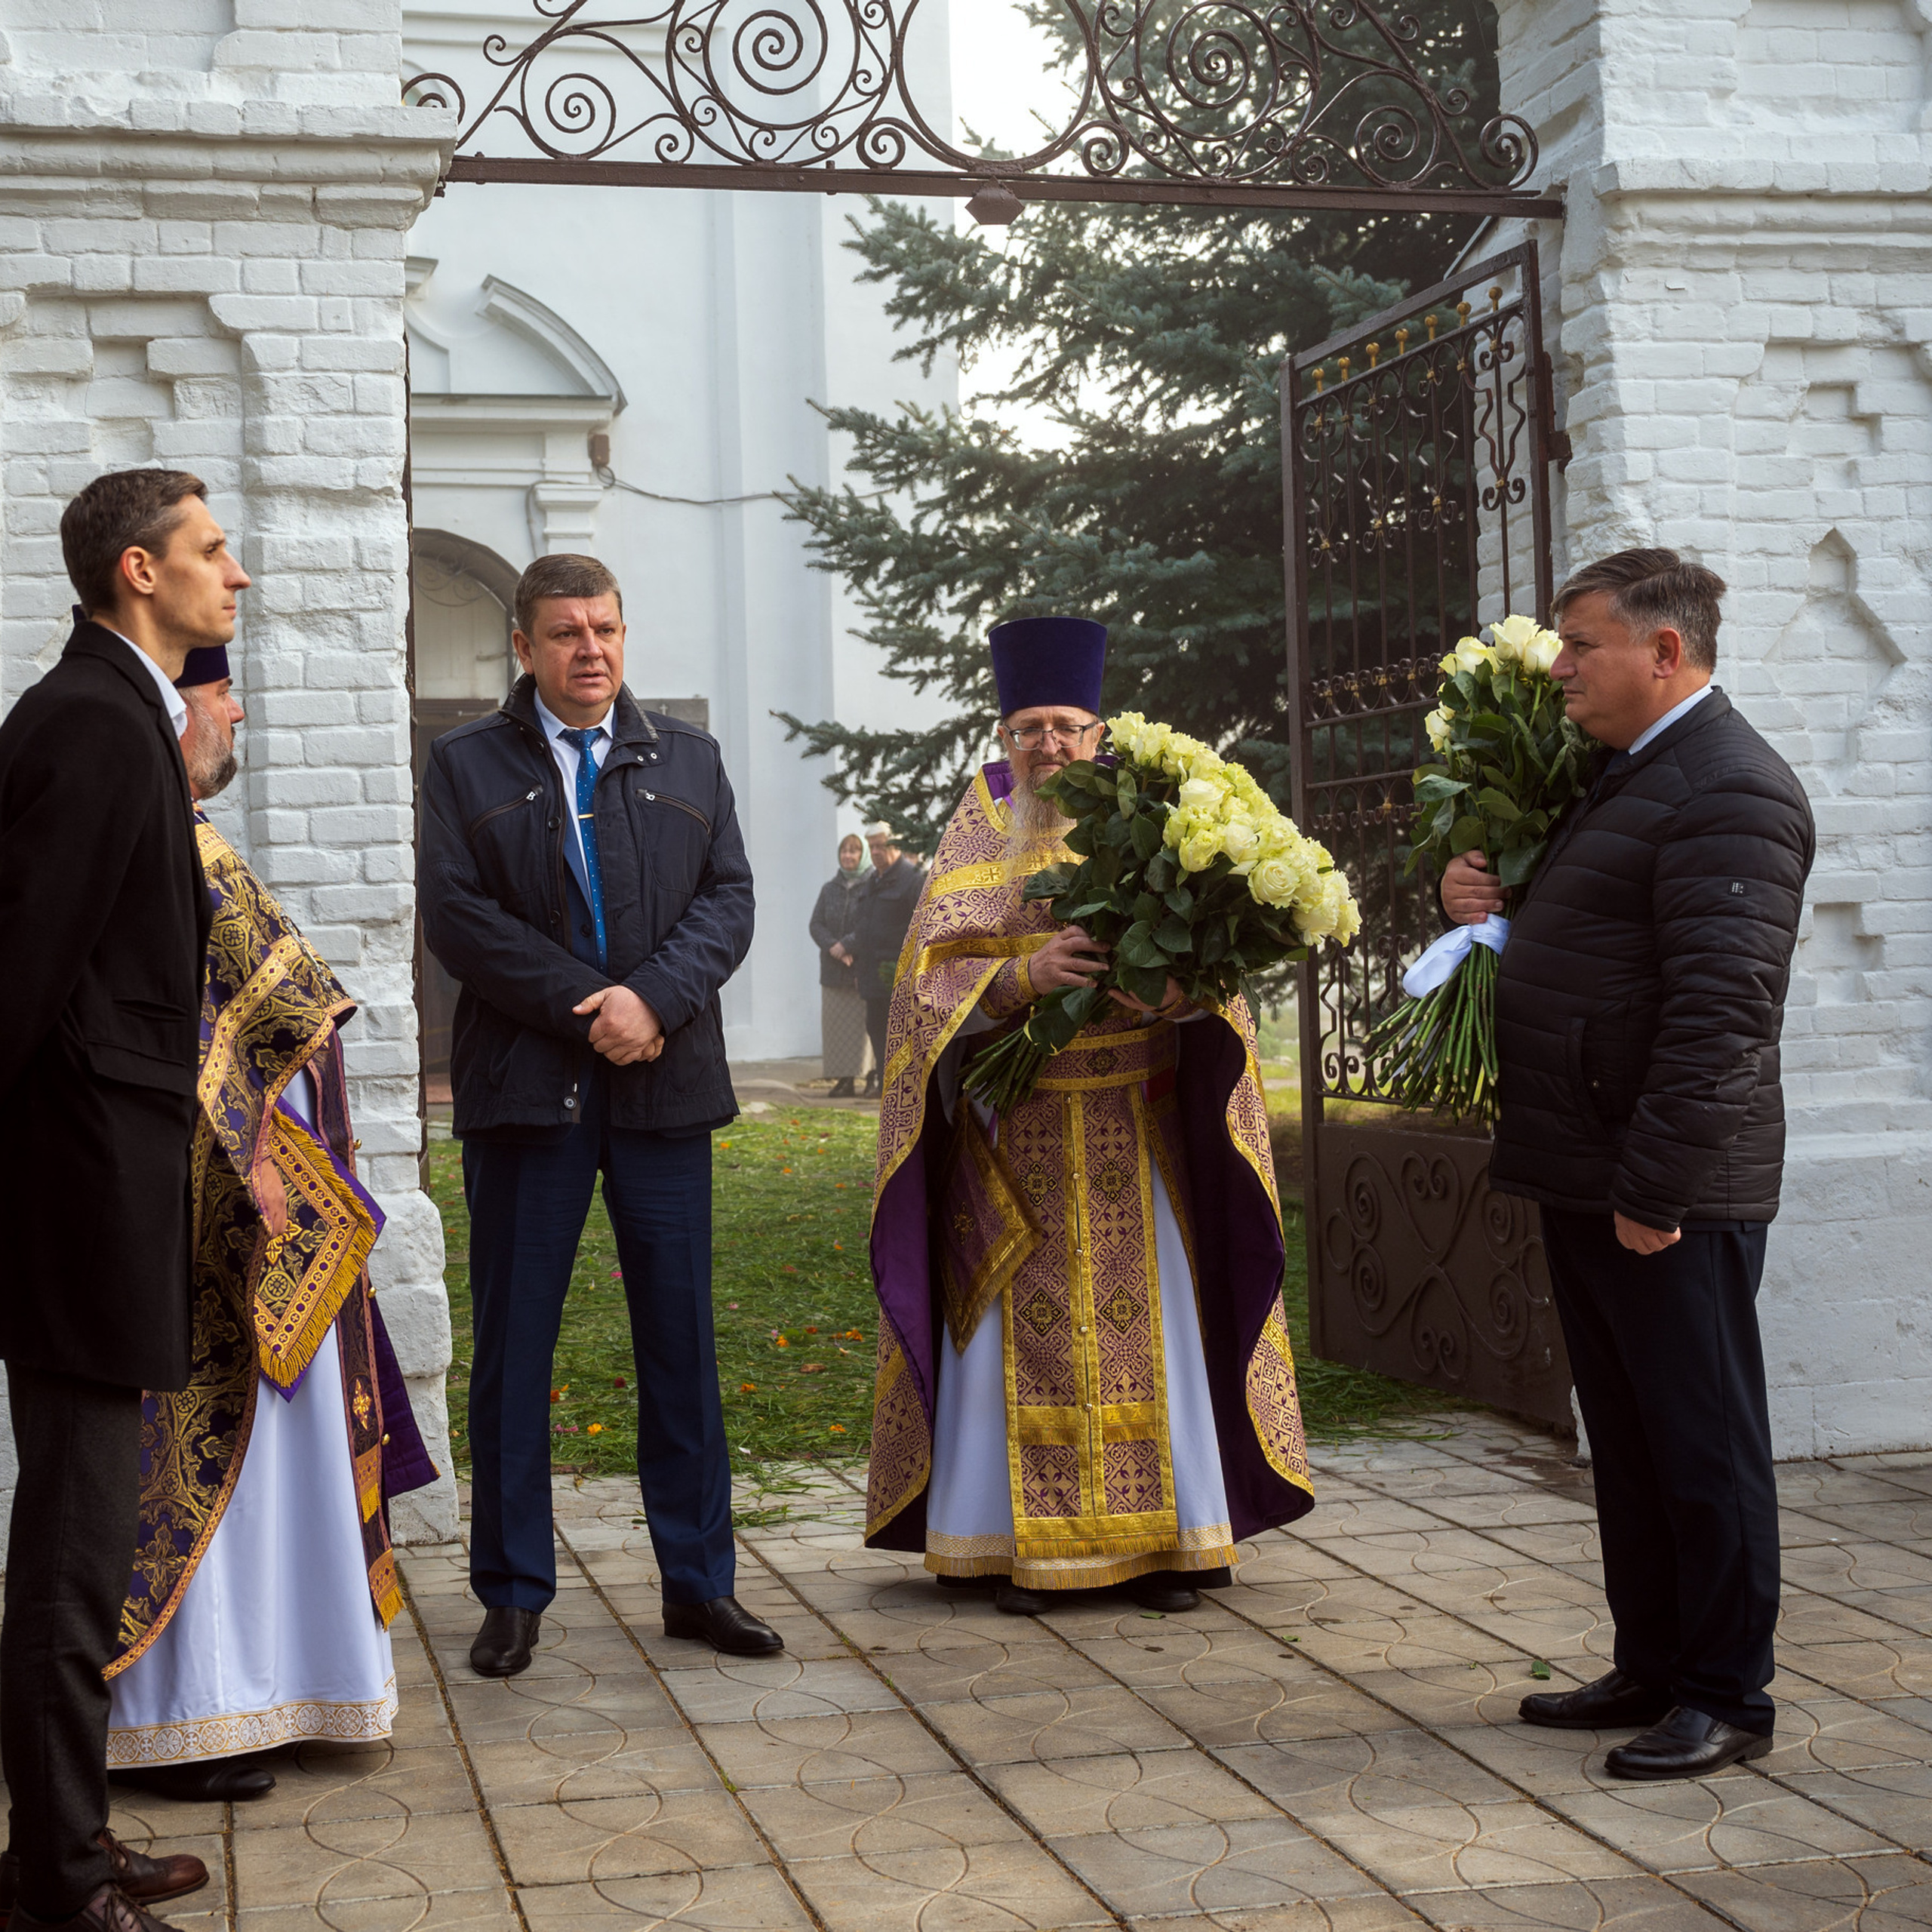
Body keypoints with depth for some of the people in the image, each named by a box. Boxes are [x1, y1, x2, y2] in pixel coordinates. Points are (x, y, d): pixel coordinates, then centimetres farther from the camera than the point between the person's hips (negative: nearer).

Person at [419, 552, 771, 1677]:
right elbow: (456, 916, -4)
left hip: (666, 1085, 2)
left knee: (681, 1340, 6)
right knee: (514, 1346, 3)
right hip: (525, 1083, -2)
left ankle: (700, 1581, 15)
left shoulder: (689, 761, 14)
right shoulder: (468, 765, 7)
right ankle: (514, 1594, 13)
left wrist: (652, 999, -14)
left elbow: (729, 900, 4)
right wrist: (586, 1008, -13)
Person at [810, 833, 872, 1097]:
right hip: (834, 971, 4)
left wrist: (849, 947, -17)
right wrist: (832, 947, -11)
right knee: (836, 1023, 0)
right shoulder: (829, 889, 14)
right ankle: (844, 1079, 2)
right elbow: (816, 924, 8)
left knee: (867, 1023, -8)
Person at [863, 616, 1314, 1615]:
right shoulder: (974, 845, 6)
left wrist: (1179, 988, -22)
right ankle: (1019, 1544, 7)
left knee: (1146, 1322, 1)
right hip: (1010, 1135, -1)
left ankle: (1161, 1540, 9)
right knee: (1018, 1330, -1)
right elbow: (933, 982, -4)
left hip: (1131, 1128, 1)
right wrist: (1022, 977, -23)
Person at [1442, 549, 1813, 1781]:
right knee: (1629, 1440, 16)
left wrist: (1656, 1188, -24)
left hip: (1670, 1190, -10)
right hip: (1587, 1175, 10)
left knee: (1703, 1446, 1)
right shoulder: (1624, 777, 17)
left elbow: (1720, 1010, -23)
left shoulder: (1728, 791, -16)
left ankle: (1728, 1699, 11)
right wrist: (1486, 903, 7)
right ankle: (1652, 1670, 28)